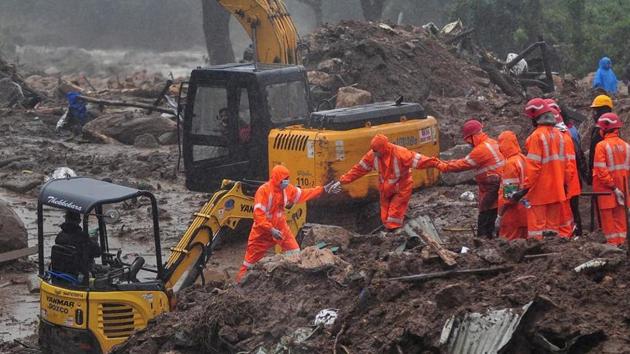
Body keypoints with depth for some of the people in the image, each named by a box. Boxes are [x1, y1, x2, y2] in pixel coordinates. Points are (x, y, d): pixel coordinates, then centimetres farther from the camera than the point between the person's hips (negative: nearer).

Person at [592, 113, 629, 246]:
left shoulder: (601, 146, -15)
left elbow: (601, 170, -20)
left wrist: (613, 187, -15)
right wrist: (618, 186, 11)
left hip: (606, 189, -5)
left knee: (607, 217, 3)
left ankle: (612, 244, 5)